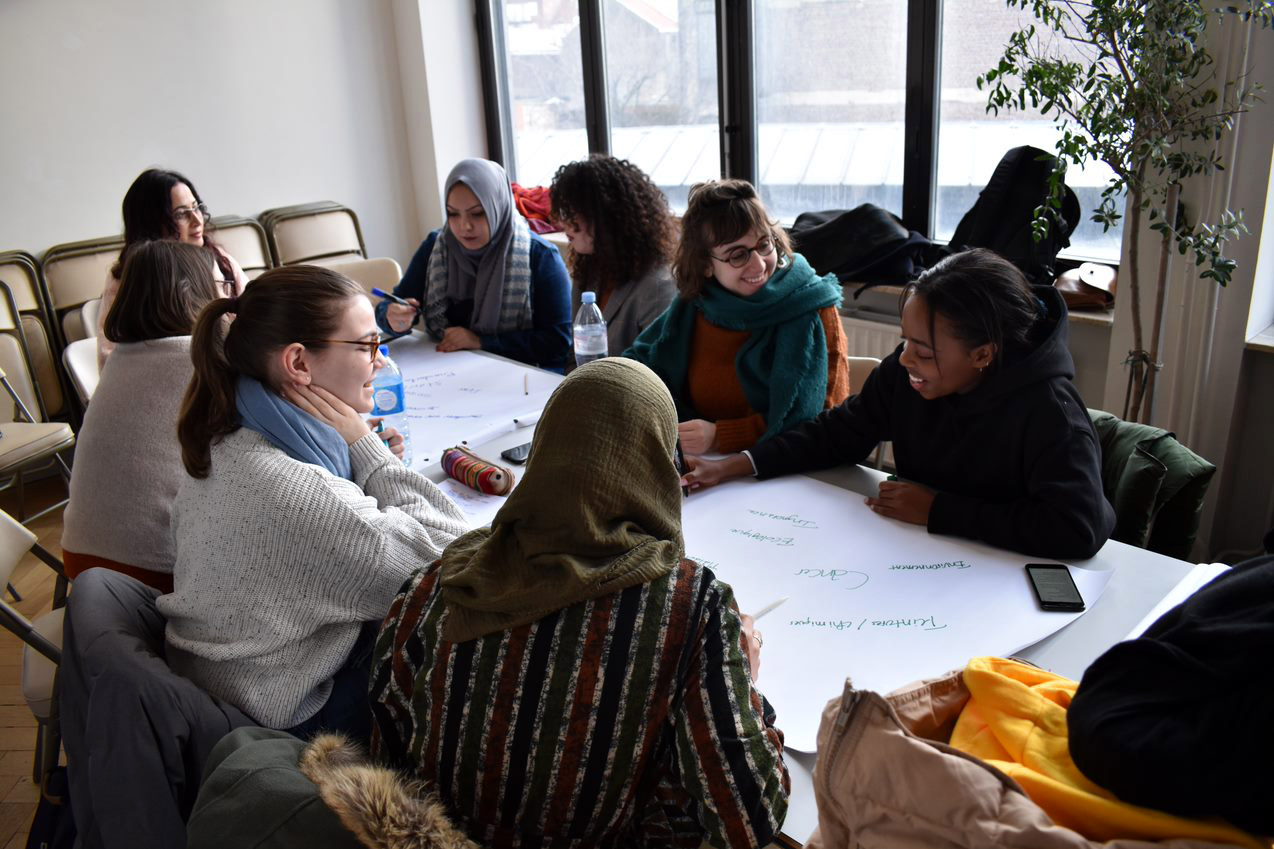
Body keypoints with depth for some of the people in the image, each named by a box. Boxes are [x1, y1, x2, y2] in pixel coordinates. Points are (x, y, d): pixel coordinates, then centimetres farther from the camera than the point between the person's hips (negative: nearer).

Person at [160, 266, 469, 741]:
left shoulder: (229, 440, -5)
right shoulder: (289, 490, -36)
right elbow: (456, 558, -28)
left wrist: (359, 454, -6)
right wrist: (367, 450, -22)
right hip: (294, 719, -8)